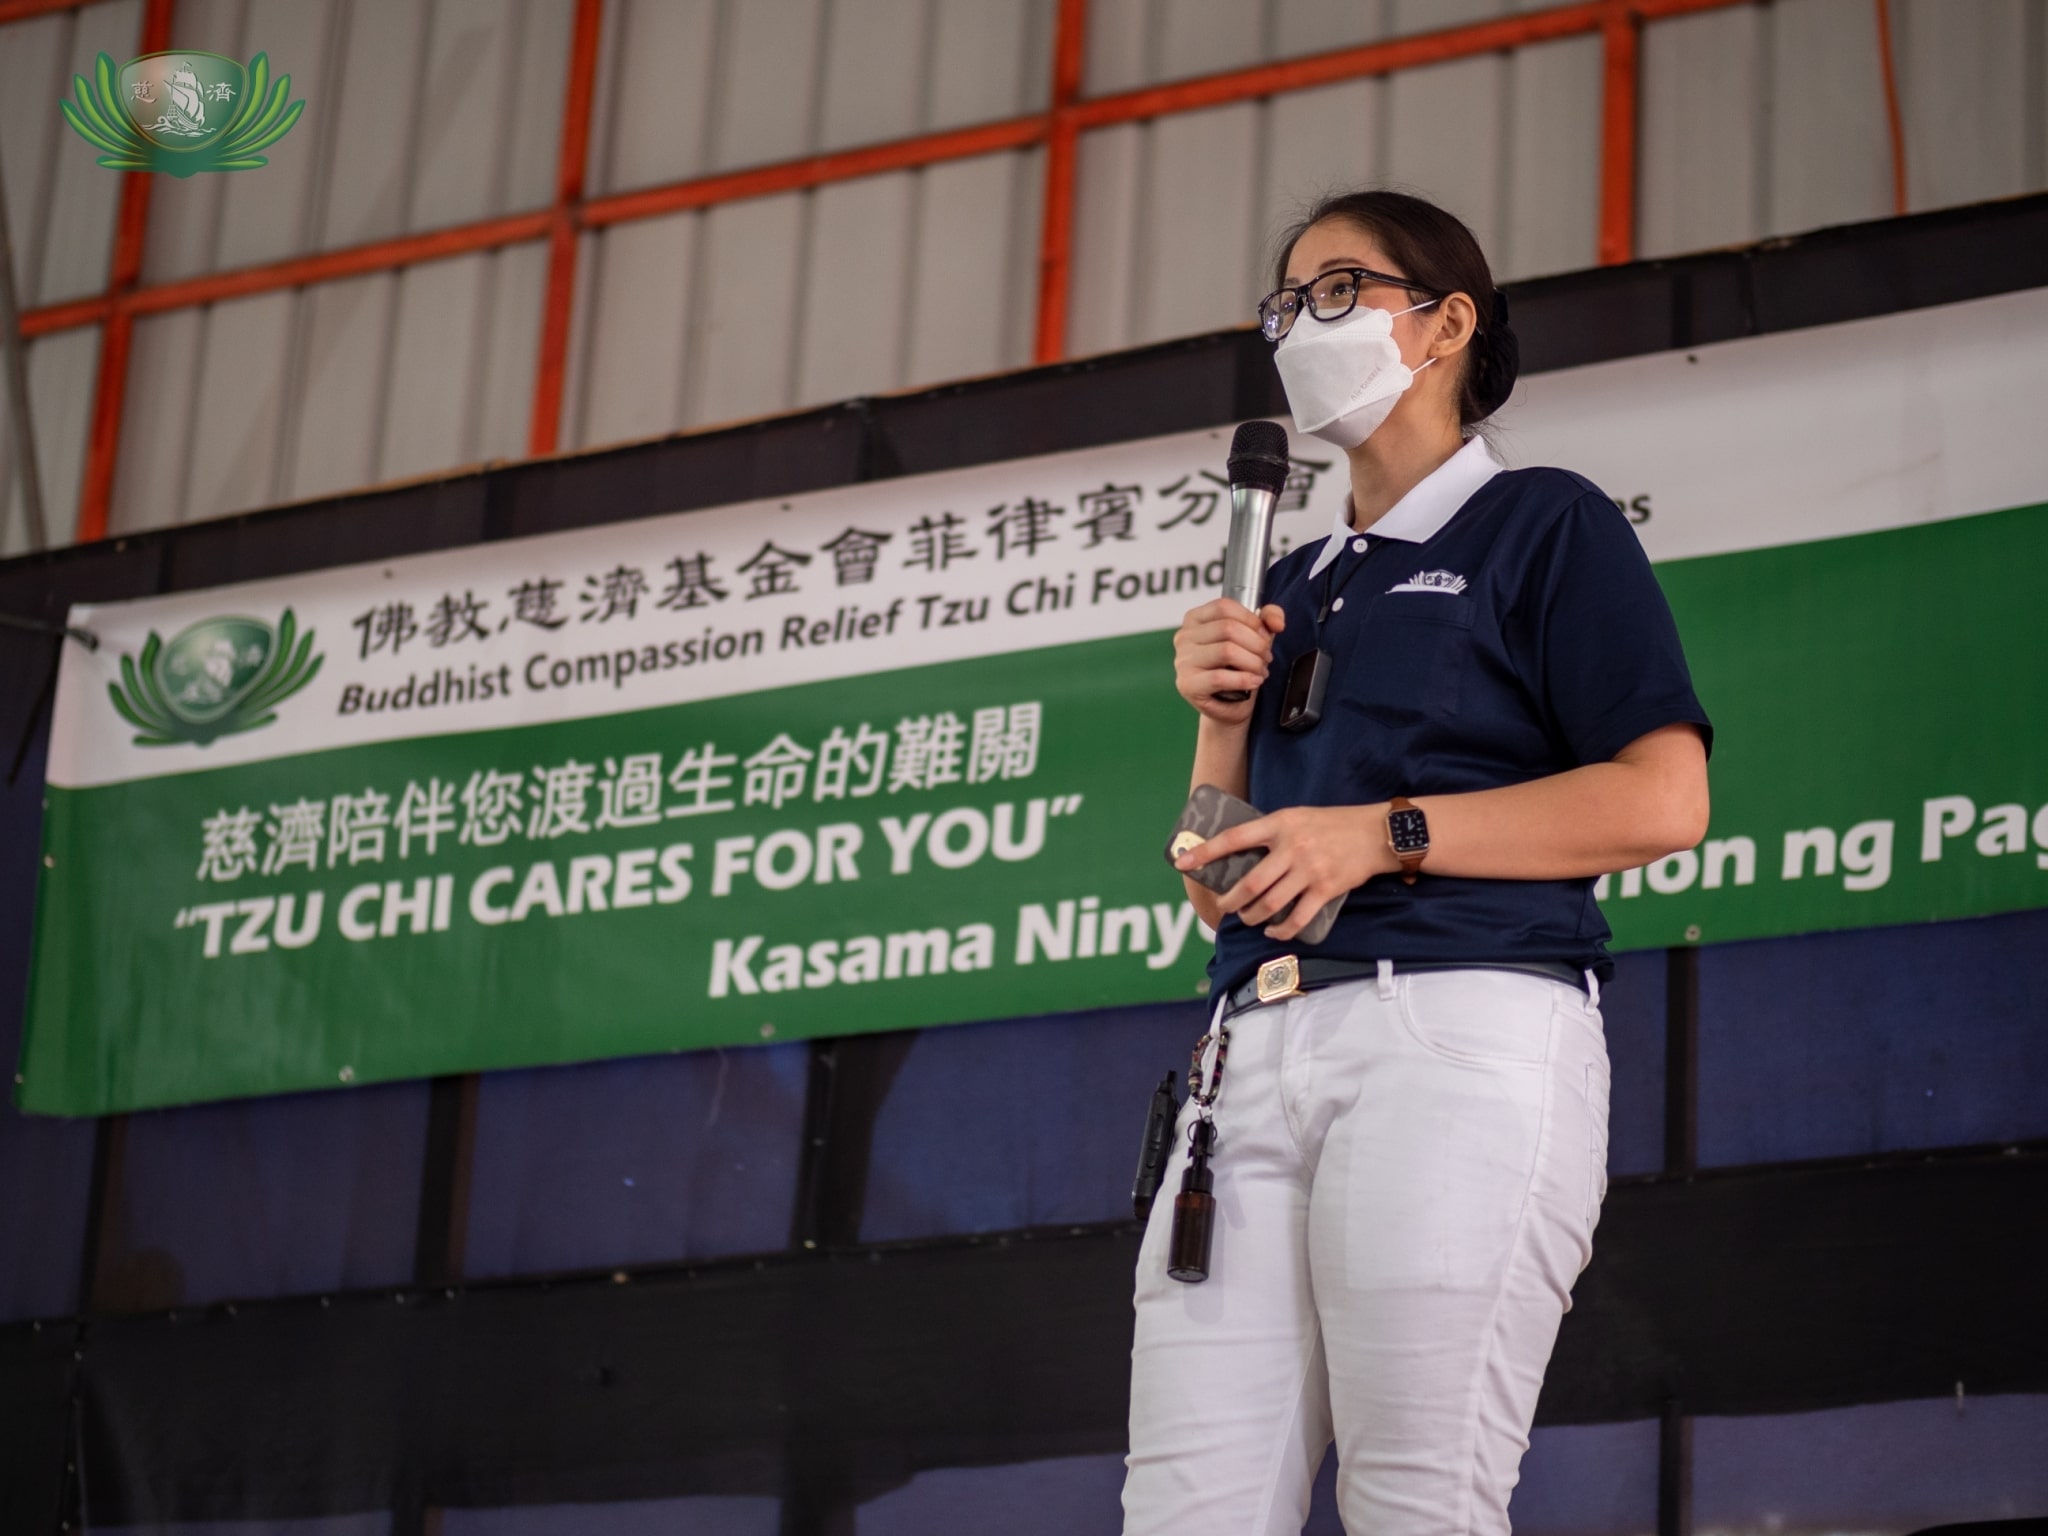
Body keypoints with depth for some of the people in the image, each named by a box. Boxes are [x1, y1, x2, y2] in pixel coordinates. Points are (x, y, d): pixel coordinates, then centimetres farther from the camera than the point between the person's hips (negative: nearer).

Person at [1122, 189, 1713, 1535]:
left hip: (1460, 1031, -6)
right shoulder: (1296, 586, 28)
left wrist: (1384, 833, -9)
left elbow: (1664, 800, -6)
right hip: (1258, 1055, 6)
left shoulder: (1545, 525, 9)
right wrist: (1221, 718, 7)